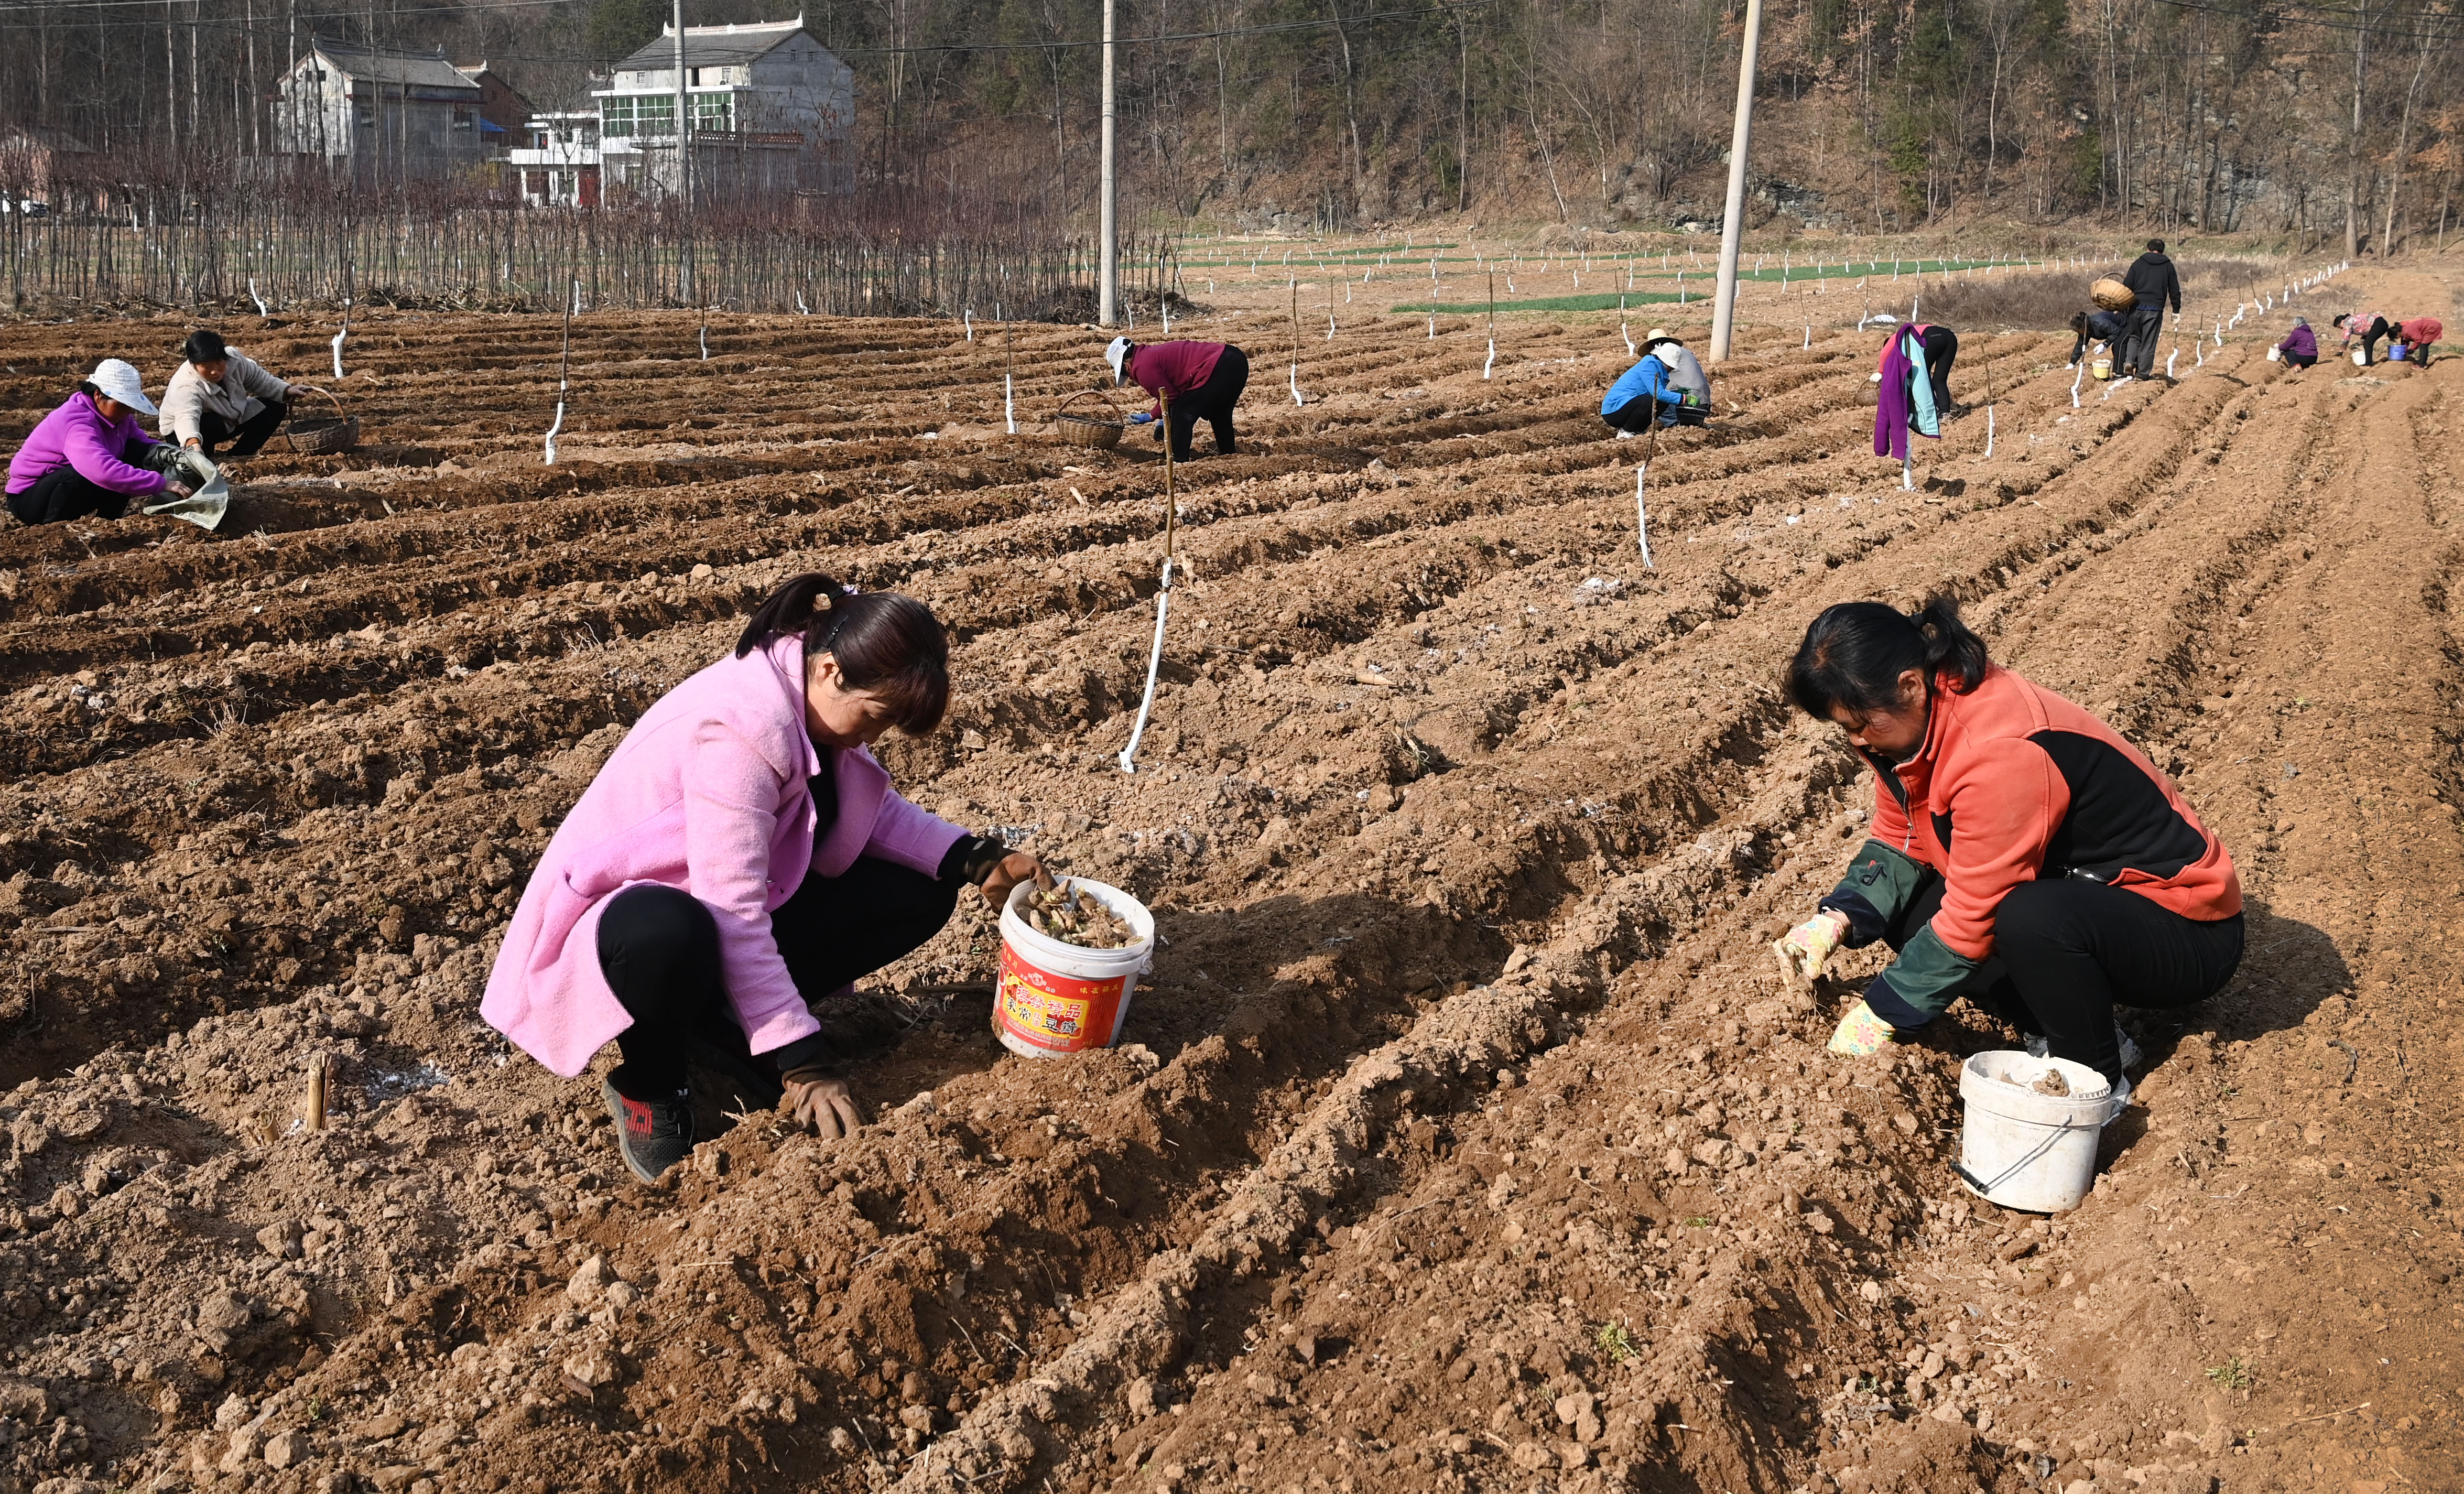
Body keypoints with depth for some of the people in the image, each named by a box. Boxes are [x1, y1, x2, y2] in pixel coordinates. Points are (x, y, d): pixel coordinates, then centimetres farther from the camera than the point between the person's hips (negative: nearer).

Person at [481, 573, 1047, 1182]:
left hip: (742, 906, 9)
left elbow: (874, 809, 6)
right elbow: (732, 913, -35)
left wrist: (975, 860, -11)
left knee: (920, 894, -4)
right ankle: (647, 1082, -11)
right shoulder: (740, 726, -33)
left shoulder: (812, 699, -8)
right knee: (670, 936, -45)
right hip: (617, 916, -9)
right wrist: (800, 1059, -34)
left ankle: (721, 1019, 1)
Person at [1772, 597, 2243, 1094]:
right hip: (2083, 898, 9)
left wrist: (1882, 1014, -20)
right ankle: (2055, 1034, 1)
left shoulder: (2001, 753, -32)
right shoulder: (1919, 719, -5)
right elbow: (1896, 847, 6)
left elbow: (1972, 921, -28)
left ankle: (2098, 1081, -13)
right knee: (1902, 903, -4)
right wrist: (1839, 917, -11)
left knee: (2030, 918, -38)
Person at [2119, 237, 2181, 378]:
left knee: (2134, 336, 17)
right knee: (2148, 342, 4)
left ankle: (2129, 361, -5)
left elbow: (2127, 286, 3)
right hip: (2155, 309, -1)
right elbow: (2174, 291, 9)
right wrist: (2176, 310, 16)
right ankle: (2143, 372, 6)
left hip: (2136, 307, 1)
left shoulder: (2138, 263, 6)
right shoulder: (2168, 266, 8)